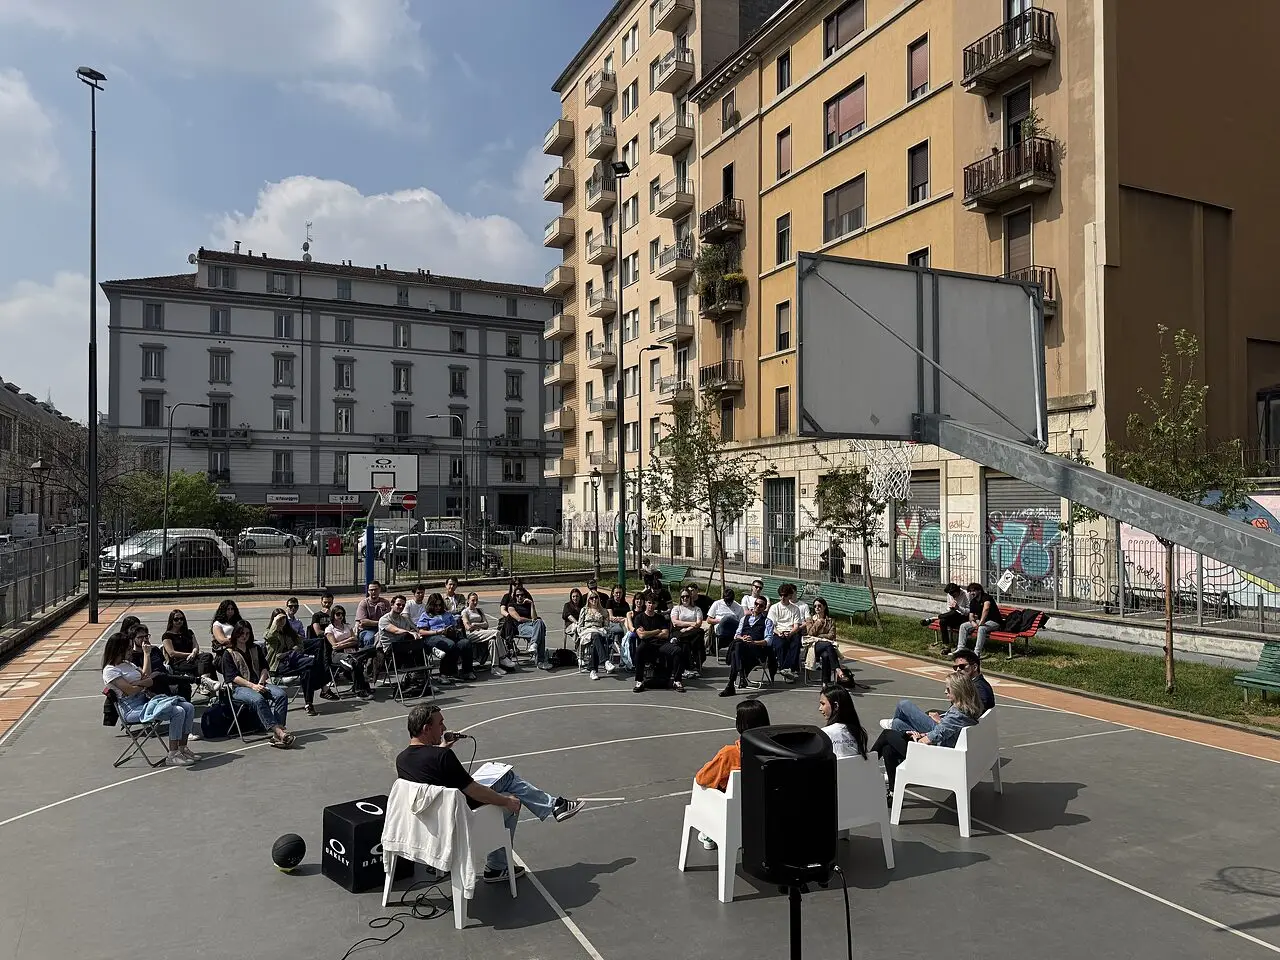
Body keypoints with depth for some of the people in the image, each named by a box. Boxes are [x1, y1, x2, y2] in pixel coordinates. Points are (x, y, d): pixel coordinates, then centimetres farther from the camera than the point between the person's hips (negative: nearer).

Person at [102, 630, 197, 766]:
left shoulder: (127, 663, 19)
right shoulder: (110, 670, -9)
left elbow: (146, 675, 25)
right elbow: (130, 691, -16)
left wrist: (146, 653, 23)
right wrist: (145, 684, 2)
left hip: (145, 700, 9)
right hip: (132, 709, -9)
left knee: (189, 708, -5)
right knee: (178, 712, -27)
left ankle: (182, 749, 3)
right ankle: (172, 756, -21)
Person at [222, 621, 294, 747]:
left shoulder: (256, 649, 23)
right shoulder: (228, 654, 8)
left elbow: (264, 668, 16)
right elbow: (232, 677, -4)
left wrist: (260, 683, -6)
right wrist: (252, 685, -17)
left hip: (258, 684, 4)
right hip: (239, 688, -4)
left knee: (282, 694, -26)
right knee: (258, 699, -38)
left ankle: (277, 734, -37)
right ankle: (279, 731, -45)